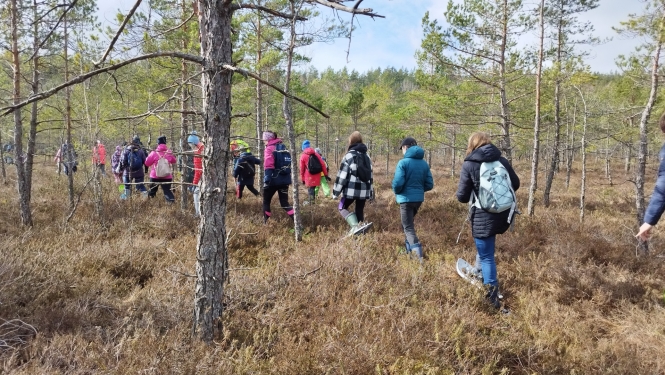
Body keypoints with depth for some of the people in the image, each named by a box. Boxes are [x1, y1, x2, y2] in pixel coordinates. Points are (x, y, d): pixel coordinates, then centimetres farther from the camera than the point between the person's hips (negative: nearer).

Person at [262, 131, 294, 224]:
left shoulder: (269, 148, -8)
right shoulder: (283, 147, 15)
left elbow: (268, 166, -20)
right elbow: (289, 164, 19)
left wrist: (266, 179, -24)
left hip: (273, 180, -6)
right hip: (285, 179, 6)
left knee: (266, 201, 12)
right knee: (284, 203, 8)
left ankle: (265, 222, 16)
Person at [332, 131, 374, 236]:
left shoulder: (349, 155, -9)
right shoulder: (366, 156, 12)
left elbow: (342, 175, -11)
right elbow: (370, 175, 18)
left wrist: (336, 192, -6)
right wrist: (371, 192, 25)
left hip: (351, 189, -6)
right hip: (364, 189, 6)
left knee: (342, 207, 7)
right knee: (360, 210, 15)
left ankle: (355, 226, -14)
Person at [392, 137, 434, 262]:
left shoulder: (403, 162, -13)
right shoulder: (424, 163, 4)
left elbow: (397, 183, -19)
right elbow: (429, 184, 4)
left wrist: (397, 192, 2)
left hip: (406, 199, -6)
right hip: (419, 198, 6)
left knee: (408, 227, -2)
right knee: (408, 223, 25)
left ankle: (418, 254, -17)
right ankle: (409, 249, 30)